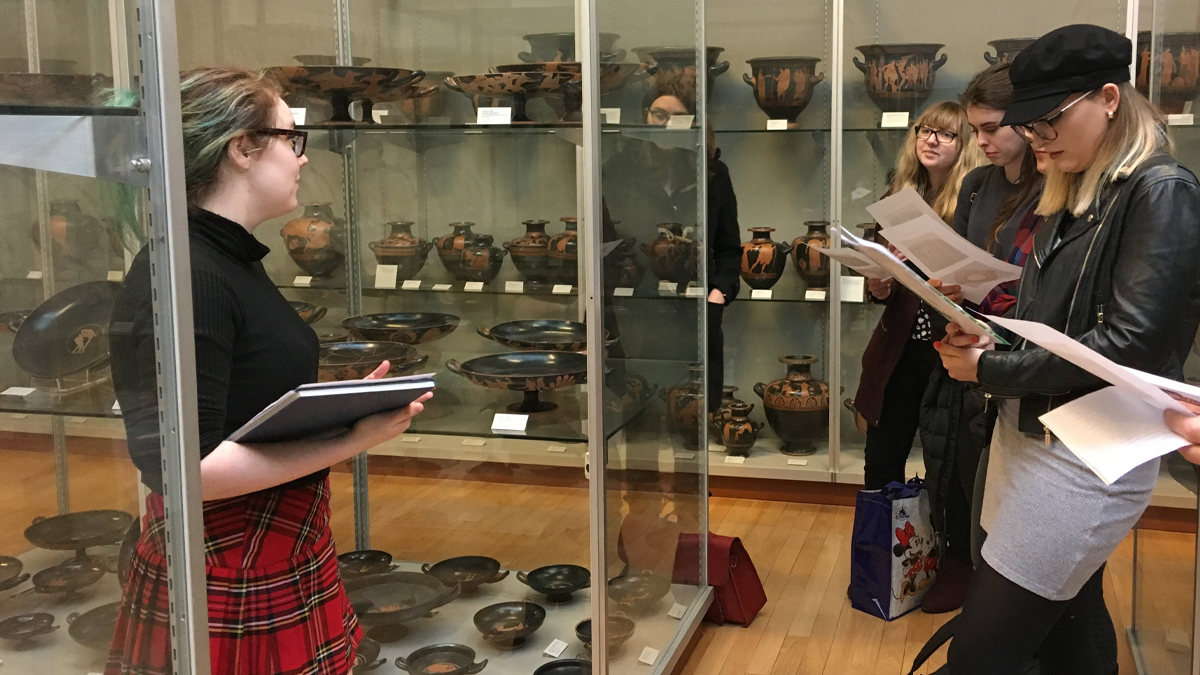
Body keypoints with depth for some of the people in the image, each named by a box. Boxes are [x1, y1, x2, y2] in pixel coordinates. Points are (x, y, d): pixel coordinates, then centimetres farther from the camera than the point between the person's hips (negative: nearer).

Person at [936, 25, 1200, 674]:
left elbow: (1129, 345, -20)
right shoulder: (1071, 197, 14)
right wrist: (984, 340, -3)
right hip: (1028, 436, 8)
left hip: (1088, 456, -8)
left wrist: (989, 370, -15)